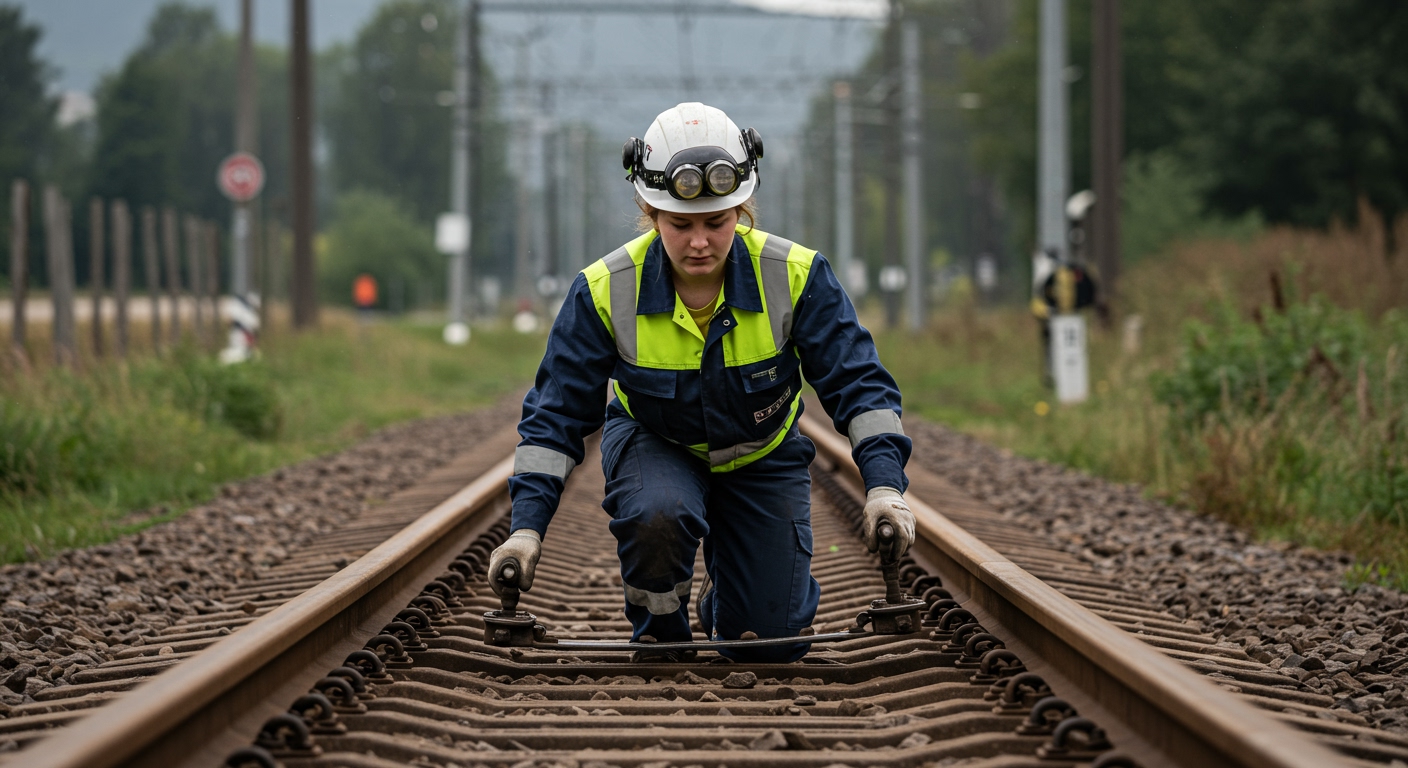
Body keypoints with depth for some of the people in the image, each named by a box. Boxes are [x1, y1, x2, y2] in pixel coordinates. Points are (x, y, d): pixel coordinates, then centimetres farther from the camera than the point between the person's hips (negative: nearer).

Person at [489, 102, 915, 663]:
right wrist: (527, 527, -26)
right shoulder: (605, 291, -24)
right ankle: (659, 638, -5)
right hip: (655, 445, -1)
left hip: (762, 456, 1)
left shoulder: (795, 276, -25)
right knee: (656, 516, -37)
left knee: (769, 640, -5)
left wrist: (884, 486, -34)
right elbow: (557, 414, -17)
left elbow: (858, 385, -20)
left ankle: (725, 584, 32)